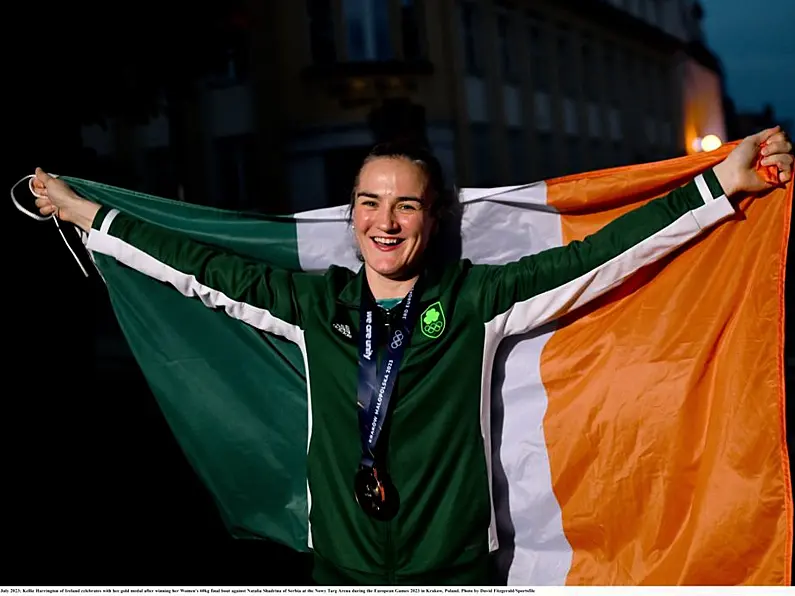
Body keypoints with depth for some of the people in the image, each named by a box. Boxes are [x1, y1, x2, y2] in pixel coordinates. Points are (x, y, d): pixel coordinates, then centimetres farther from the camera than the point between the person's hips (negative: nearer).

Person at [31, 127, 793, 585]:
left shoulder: (477, 300, -4)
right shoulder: (314, 303, 2)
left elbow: (595, 256, -10)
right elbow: (200, 267, 8)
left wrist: (722, 184, -16)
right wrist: (78, 210, 12)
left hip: (452, 565, -2)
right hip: (340, 565, 2)